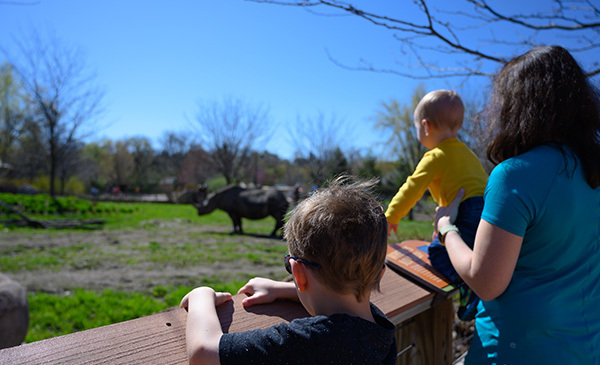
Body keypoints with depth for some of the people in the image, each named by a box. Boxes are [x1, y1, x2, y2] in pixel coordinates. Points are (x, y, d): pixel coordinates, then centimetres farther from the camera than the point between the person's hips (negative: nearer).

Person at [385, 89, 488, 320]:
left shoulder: (436, 156, -4)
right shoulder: (465, 152, 25)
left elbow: (412, 189, -5)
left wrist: (390, 218, 5)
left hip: (474, 214, -9)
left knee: (437, 251, -1)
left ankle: (470, 288, -17)